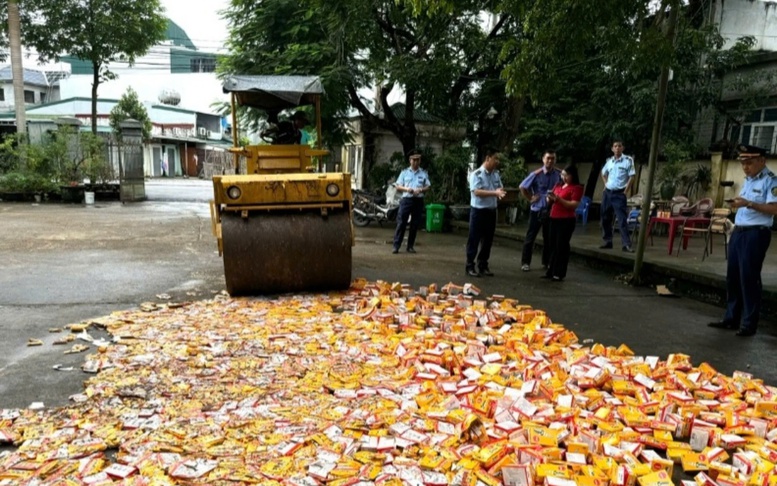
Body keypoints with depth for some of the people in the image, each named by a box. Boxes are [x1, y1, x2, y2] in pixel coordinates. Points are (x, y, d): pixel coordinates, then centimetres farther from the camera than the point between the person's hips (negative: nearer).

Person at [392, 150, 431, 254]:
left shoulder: (424, 173, 11)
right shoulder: (404, 172, 9)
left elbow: (428, 186, 8)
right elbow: (397, 187, 7)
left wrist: (421, 190, -12)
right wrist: (406, 188, -12)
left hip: (418, 201, 1)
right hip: (406, 199, -1)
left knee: (415, 224, 5)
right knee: (401, 223, -6)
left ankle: (410, 246, 14)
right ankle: (396, 246, -5)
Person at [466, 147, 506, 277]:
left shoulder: (496, 174, 8)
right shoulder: (476, 174, -12)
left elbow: (500, 189, 14)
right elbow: (476, 192, -22)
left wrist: (500, 192, -10)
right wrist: (494, 193, -28)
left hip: (491, 211, 7)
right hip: (479, 211, -7)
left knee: (488, 240, 11)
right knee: (474, 240, 1)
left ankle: (483, 265, 22)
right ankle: (470, 266, 9)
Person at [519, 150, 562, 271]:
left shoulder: (559, 174, -5)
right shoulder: (536, 174, -10)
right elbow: (522, 187, -3)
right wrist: (530, 199, -4)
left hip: (551, 210, 2)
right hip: (537, 210, -2)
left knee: (549, 238, 11)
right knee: (530, 237, 4)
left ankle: (546, 262, 24)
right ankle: (525, 262, 13)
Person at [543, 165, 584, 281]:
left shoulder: (577, 188, -5)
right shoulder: (558, 186, 16)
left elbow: (574, 205, -15)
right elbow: (550, 202, 20)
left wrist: (558, 199, -21)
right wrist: (550, 198, -3)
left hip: (567, 220, -7)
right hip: (554, 219, 7)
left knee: (561, 246, -4)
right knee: (553, 245, 9)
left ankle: (559, 273, 2)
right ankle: (551, 271, 17)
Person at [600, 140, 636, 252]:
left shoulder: (628, 160, -7)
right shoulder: (609, 161, 9)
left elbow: (632, 176, -8)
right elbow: (603, 173, 28)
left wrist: (625, 191, -11)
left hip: (619, 194, -6)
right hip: (607, 193, 6)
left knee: (622, 219, -9)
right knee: (605, 218, 10)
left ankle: (627, 244, -9)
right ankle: (608, 241, 20)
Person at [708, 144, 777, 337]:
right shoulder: (748, 180, 17)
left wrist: (748, 204, -25)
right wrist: (738, 204, 10)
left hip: (756, 234, -8)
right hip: (738, 232, 8)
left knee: (749, 278, -5)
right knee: (733, 277, 10)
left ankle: (749, 323, 4)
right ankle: (731, 318, 19)